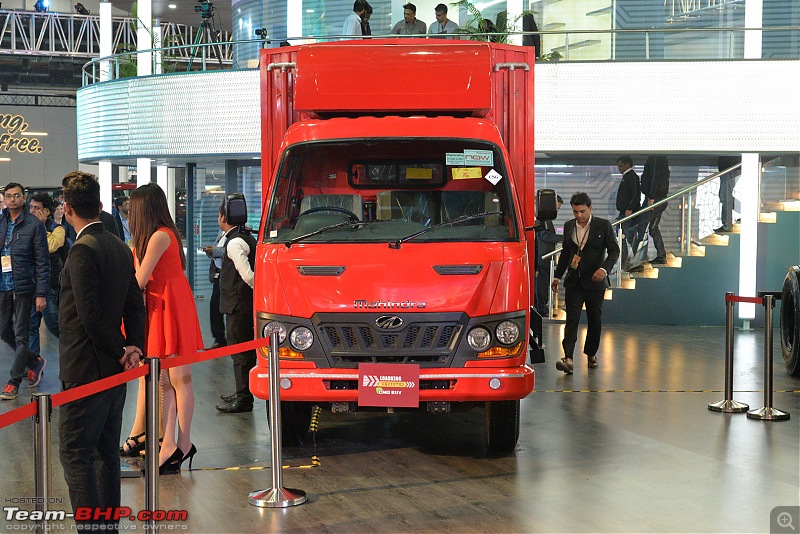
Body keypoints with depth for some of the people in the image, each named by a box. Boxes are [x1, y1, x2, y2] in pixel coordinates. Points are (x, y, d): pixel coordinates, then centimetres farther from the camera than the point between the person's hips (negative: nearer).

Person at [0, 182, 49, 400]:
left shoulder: (34, 225, -5)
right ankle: (34, 362, 32)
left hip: (23, 287, -5)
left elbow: (42, 262, -6)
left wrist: (42, 293, -12)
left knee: (21, 336, 1)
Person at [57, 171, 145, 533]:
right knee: (105, 452, 15)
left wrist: (121, 351, -10)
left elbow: (89, 314, -21)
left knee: (75, 453, -4)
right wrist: (134, 347, 4)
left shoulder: (83, 251, -17)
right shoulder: (120, 248, 10)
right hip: (115, 369, 9)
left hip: (86, 372, -9)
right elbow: (135, 306, 12)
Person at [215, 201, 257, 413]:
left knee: (240, 352, -5)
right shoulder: (246, 238, 15)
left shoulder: (234, 243, -16)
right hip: (245, 305, 10)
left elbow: (247, 275, -23)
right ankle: (242, 394, 27)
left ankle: (243, 400, -1)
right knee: (244, 350, 17)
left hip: (238, 306, -10)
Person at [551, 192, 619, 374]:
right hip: (573, 281, 2)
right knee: (571, 319, -9)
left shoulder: (603, 225, -3)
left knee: (595, 320, 8)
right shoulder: (569, 226, 9)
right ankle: (568, 359, -19)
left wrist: (604, 268, -20)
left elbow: (614, 250, -3)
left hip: (594, 281, -2)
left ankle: (591, 354, 27)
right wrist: (558, 276, 20)